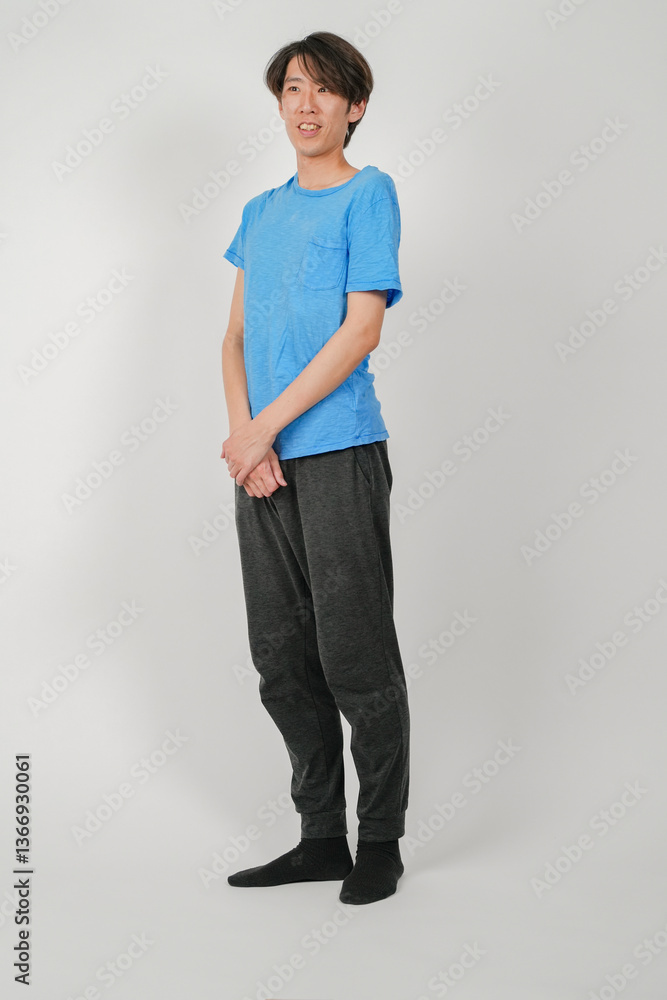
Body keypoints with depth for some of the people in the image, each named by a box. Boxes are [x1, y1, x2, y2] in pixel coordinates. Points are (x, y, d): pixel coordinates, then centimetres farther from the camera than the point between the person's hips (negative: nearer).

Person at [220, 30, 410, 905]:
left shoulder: (369, 193, 0)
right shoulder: (261, 212, 18)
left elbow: (361, 327, -10)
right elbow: (236, 338, 13)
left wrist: (265, 426, -12)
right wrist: (241, 435, -4)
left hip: (339, 456, -6)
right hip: (262, 467, 6)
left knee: (357, 662, -2)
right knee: (283, 664, 9)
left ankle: (382, 841, 14)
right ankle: (321, 838, 22)